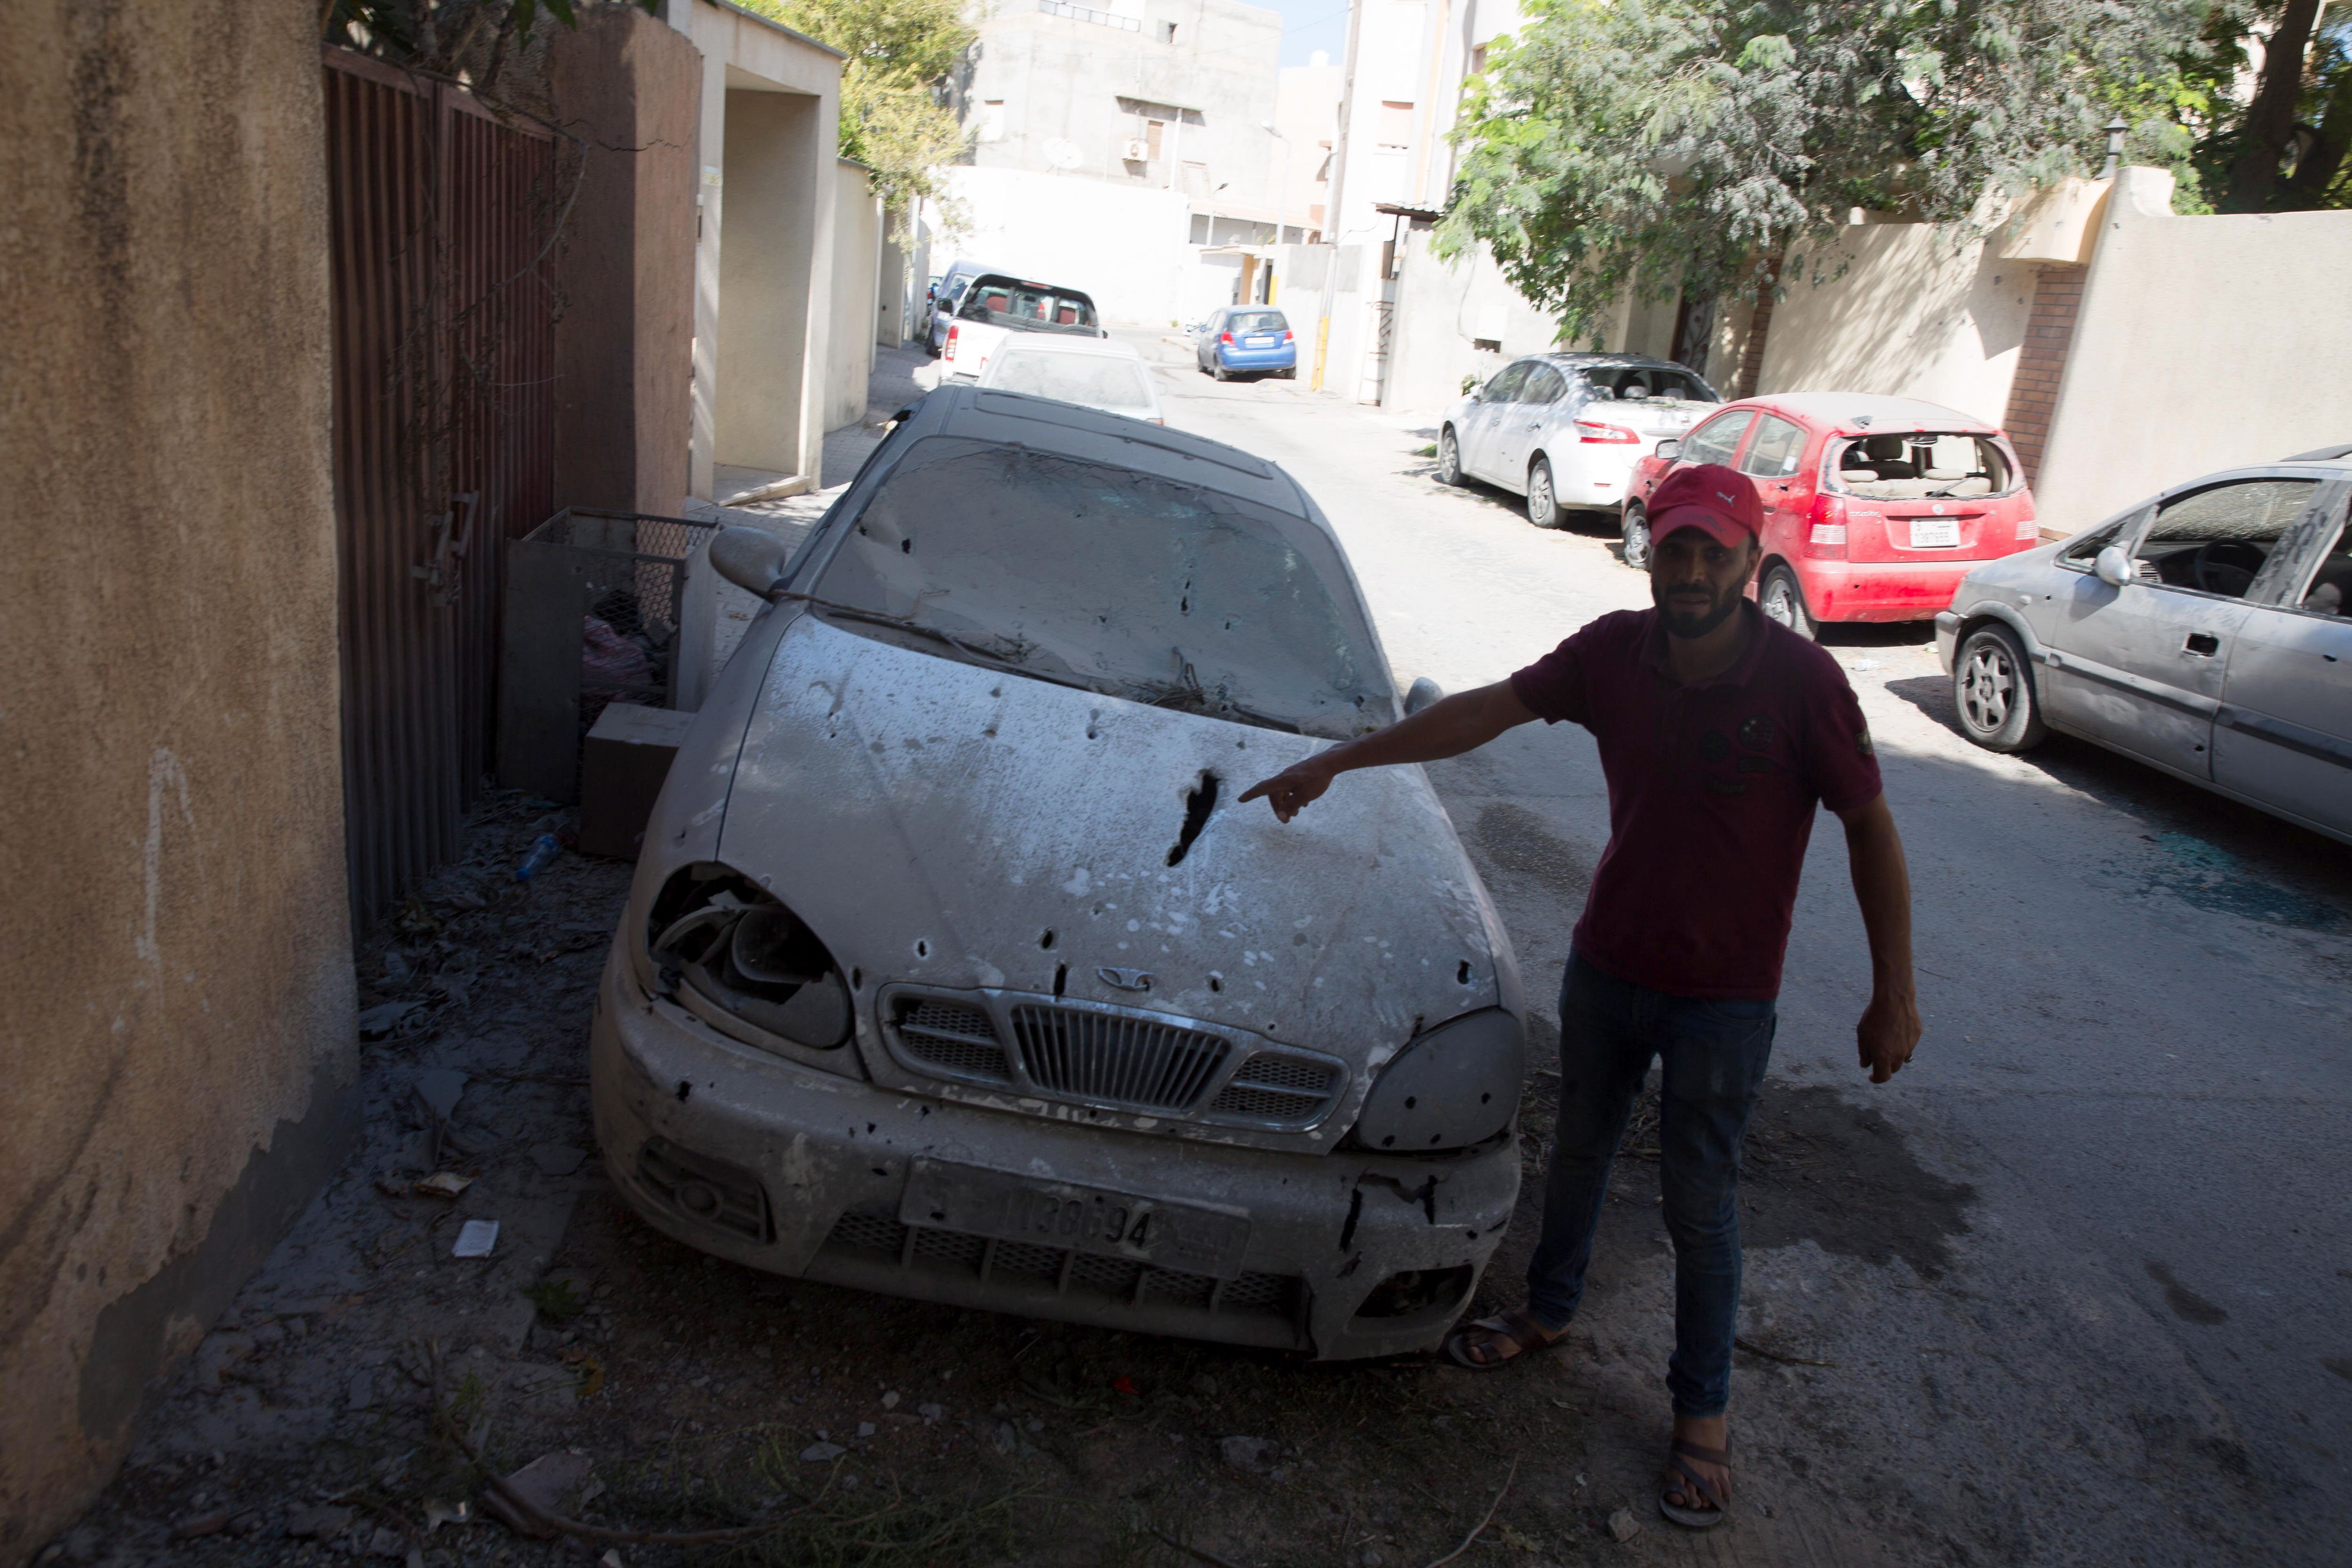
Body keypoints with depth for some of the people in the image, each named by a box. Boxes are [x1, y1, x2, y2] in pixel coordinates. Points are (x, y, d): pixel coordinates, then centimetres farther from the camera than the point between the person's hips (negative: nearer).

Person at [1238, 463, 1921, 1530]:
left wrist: (1894, 992, -10)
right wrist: (1334, 763, 0)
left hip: (1724, 997, -4)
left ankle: (1703, 1411, 28)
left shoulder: (1802, 681, -19)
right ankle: (1548, 1314, 46)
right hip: (1606, 962, 4)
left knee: (1698, 1203, 7)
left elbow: (1871, 829, -11)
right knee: (1578, 1149, 21)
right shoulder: (1614, 652, -9)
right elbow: (1486, 710, -2)